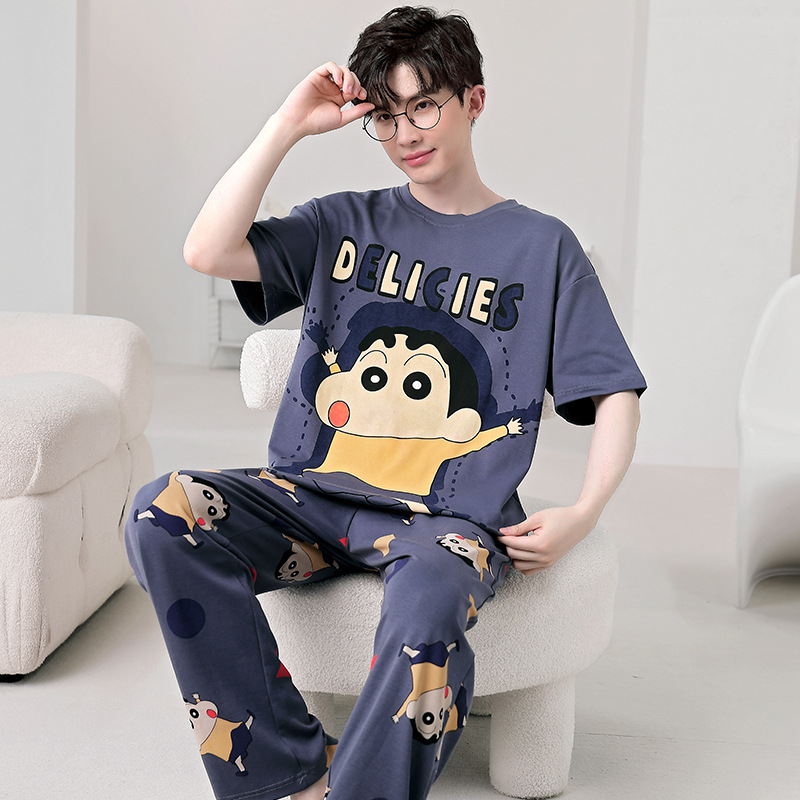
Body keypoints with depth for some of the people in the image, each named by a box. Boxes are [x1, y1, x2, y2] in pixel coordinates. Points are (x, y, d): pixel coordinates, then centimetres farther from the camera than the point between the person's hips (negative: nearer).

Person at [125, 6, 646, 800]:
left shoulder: (542, 247, 8)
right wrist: (289, 124, -2)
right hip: (309, 496, 3)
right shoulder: (345, 223, 14)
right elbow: (208, 251, -1)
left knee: (428, 601, -38)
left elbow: (615, 396, 7)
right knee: (162, 512, -23)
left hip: (447, 519, -3)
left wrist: (582, 515, -8)